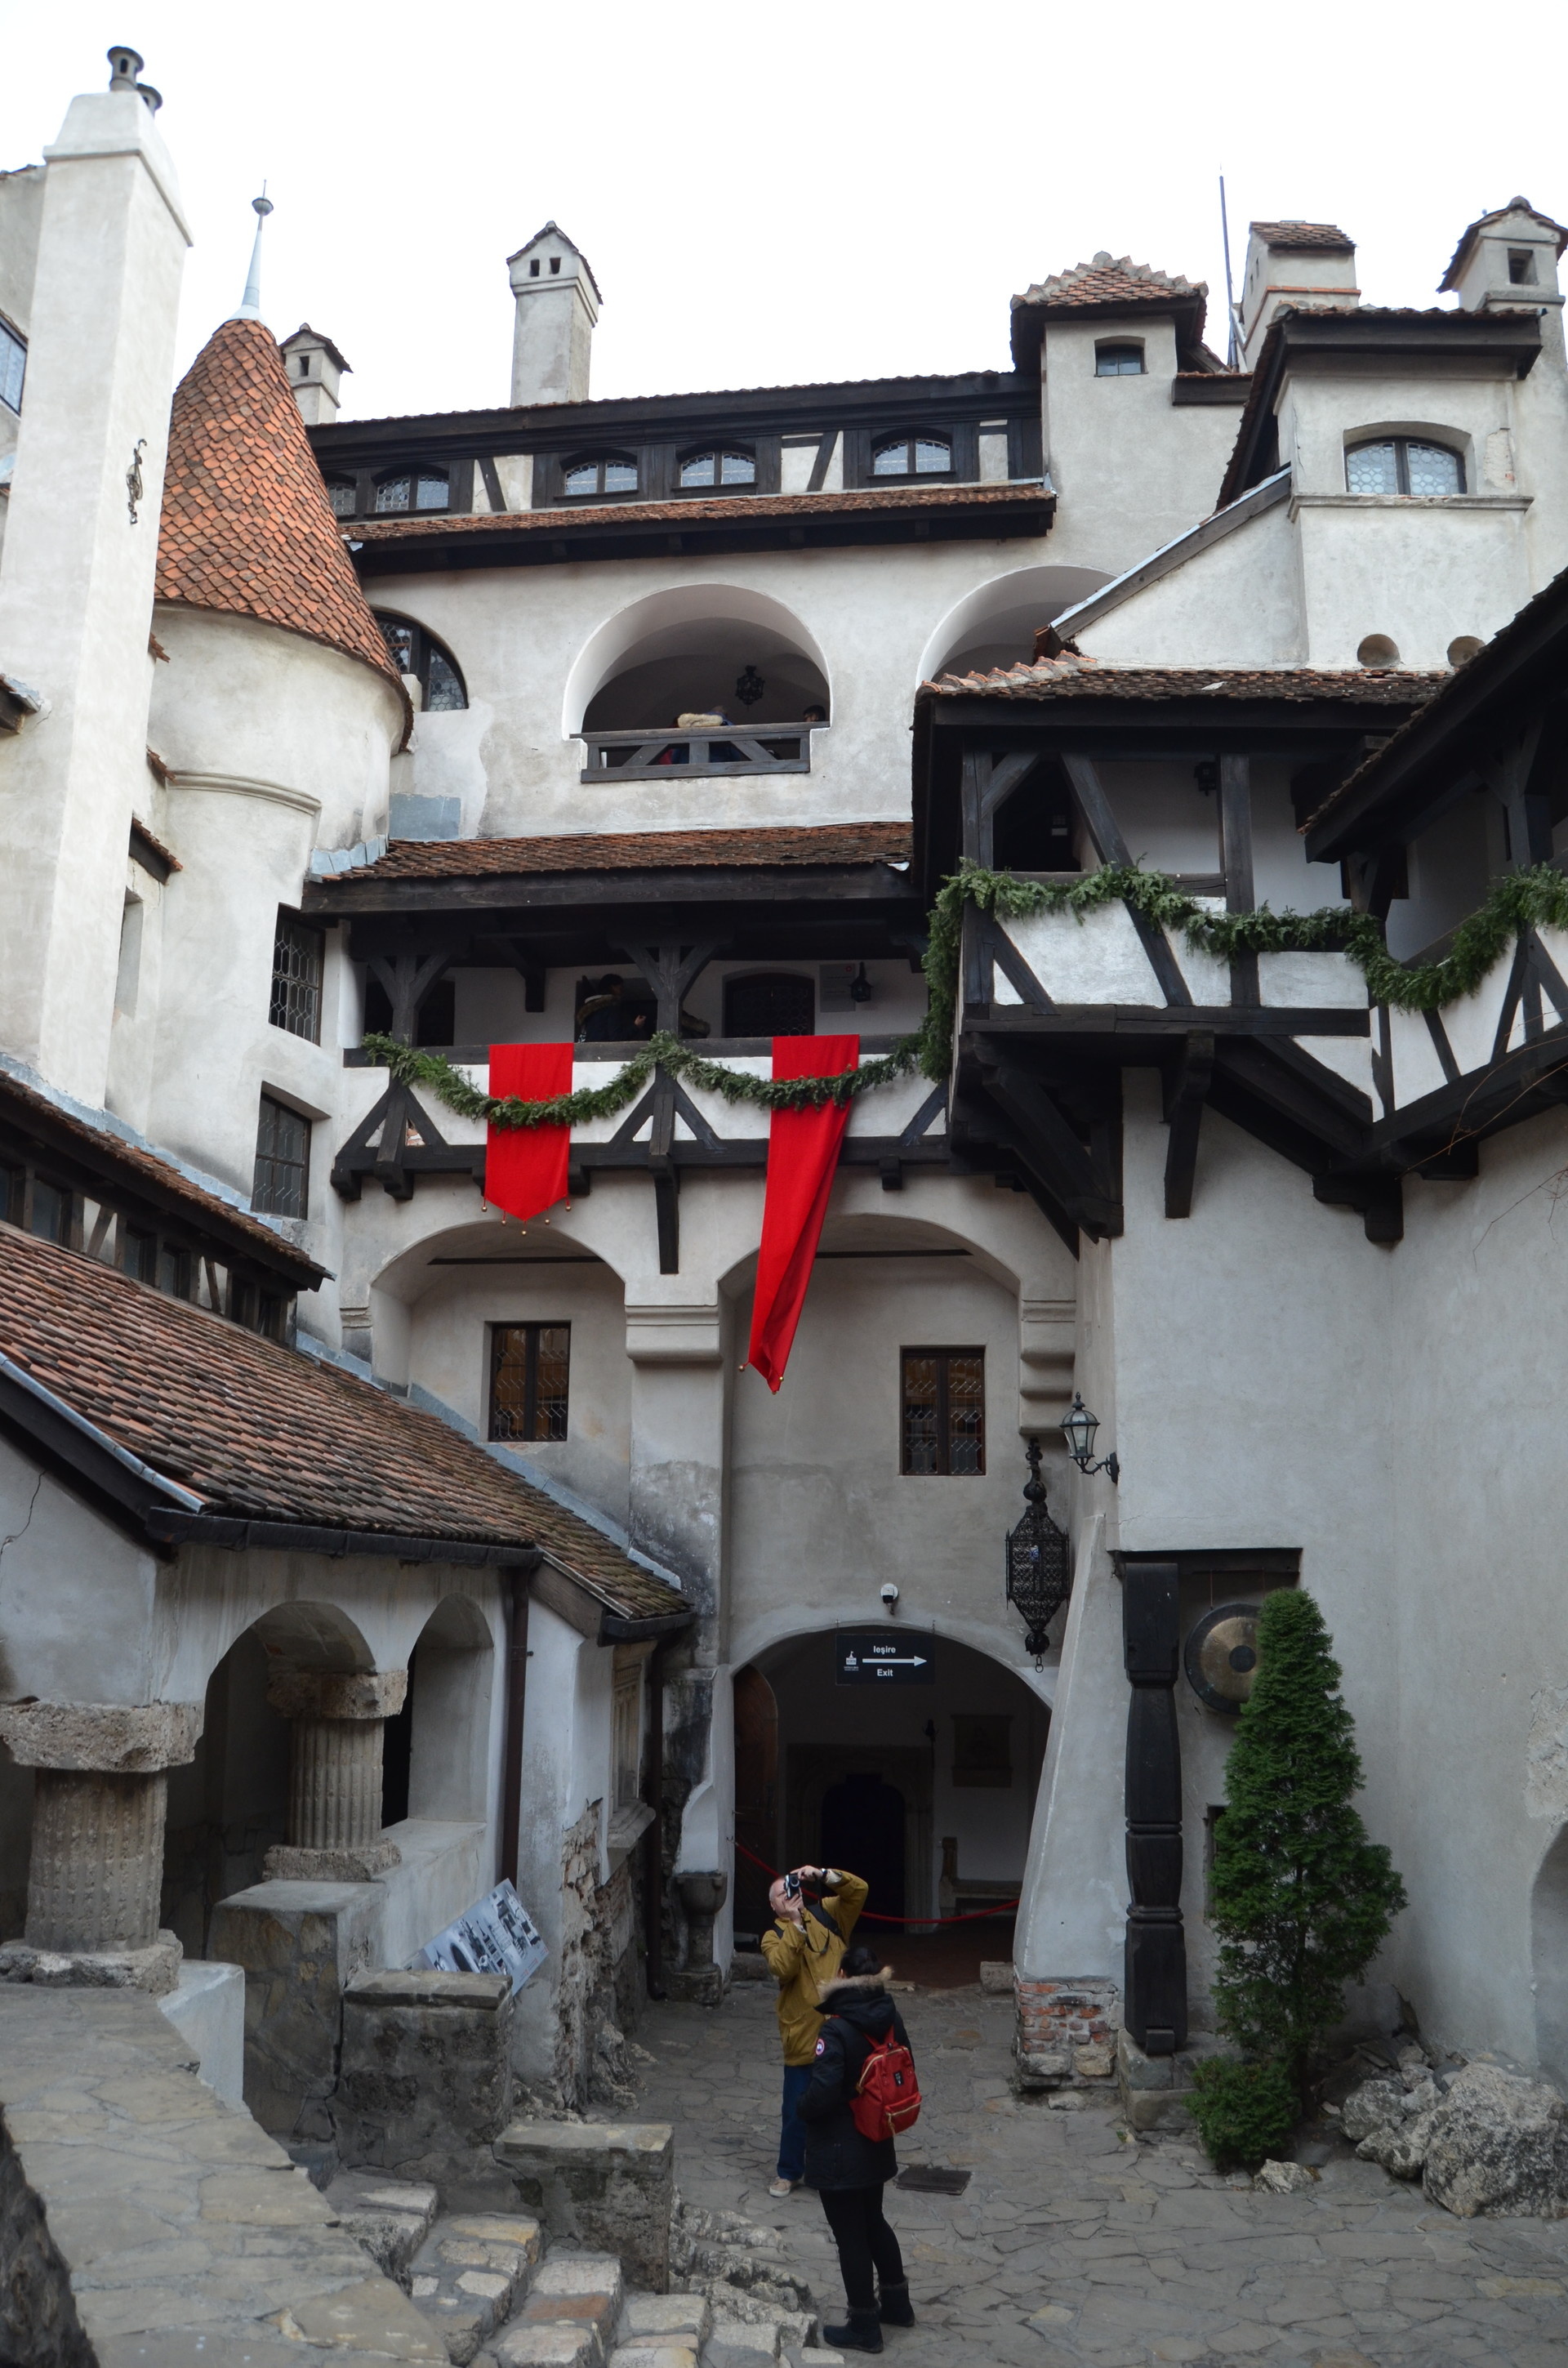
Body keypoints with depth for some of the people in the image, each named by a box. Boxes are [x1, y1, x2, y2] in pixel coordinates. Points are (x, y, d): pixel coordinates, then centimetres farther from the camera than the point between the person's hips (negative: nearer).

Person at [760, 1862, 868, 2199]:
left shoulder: (826, 1916, 6)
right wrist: (795, 1925, -24)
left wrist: (823, 1876, -19)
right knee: (797, 2110, 7)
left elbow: (859, 1891, -6)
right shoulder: (773, 1937, 0)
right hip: (802, 2036, -2)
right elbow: (782, 1968, -20)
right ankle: (789, 2171, 25)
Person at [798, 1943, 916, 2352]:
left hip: (839, 2153, -7)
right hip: (876, 2147, 7)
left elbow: (821, 2095, -28)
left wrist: (802, 2110, -7)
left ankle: (864, 2327, 22)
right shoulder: (890, 2020, -5)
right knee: (873, 2222, 26)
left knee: (850, 2236, 9)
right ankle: (896, 2302, 39)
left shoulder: (837, 2031, -27)